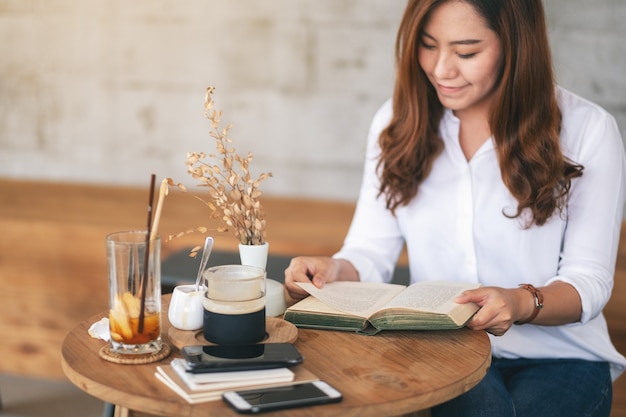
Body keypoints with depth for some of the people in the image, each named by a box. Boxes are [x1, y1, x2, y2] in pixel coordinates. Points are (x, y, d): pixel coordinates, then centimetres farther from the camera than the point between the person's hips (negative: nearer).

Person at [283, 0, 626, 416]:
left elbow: (589, 279, -7)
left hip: (559, 356, 0)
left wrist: (523, 303, -28)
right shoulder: (400, 122, 5)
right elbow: (371, 252, 3)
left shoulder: (588, 129, -5)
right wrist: (335, 269, -20)